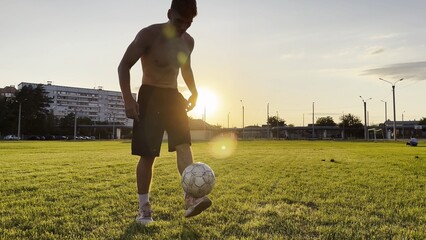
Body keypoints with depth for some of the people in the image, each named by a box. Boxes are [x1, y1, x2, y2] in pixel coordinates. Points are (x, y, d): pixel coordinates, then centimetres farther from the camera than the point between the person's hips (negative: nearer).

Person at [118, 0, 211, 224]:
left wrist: (194, 91, 11)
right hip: (150, 95, -5)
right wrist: (128, 99, -20)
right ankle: (144, 207, 8)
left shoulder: (188, 42, 6)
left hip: (173, 96, 5)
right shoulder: (149, 35, -13)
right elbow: (124, 65, -10)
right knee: (148, 154, -4)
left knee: (184, 144, -15)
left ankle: (191, 198, -20)